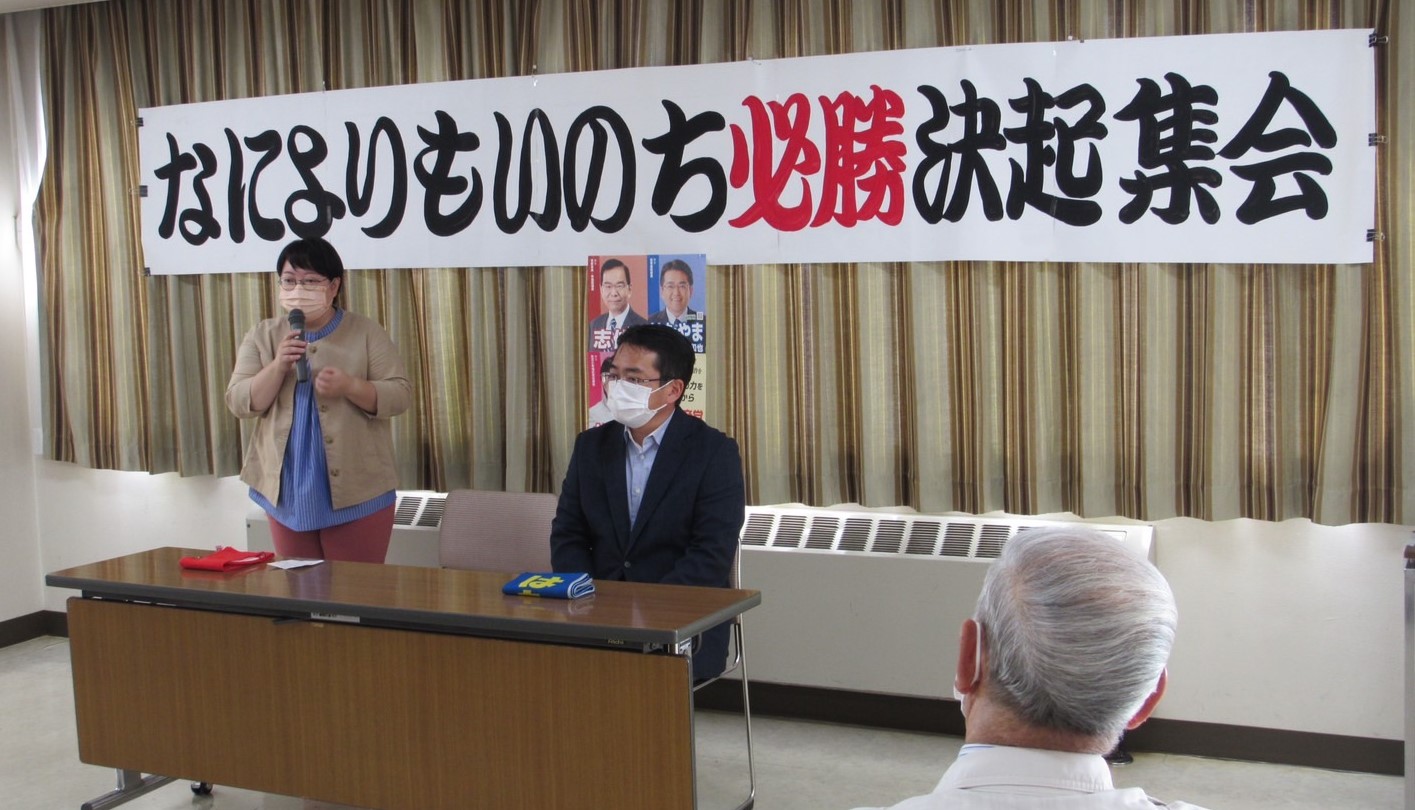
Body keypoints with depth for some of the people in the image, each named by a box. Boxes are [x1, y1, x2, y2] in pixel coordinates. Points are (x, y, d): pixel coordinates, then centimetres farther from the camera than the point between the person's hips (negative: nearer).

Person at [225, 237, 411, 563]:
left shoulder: (365, 332, 0)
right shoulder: (263, 336, 7)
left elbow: (400, 394, -4)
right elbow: (239, 402, 1)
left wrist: (349, 386, -21)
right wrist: (278, 367, -15)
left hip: (356, 494, -3)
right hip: (287, 494, 3)